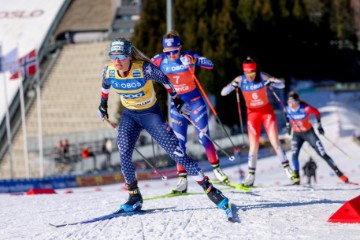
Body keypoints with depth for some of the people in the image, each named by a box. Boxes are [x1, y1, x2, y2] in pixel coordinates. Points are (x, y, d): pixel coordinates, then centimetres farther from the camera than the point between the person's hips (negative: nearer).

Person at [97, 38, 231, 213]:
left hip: (151, 114, -4)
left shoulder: (144, 69, -29)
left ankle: (209, 189, -7)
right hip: (129, 116, 4)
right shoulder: (108, 72, -16)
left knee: (176, 151, -11)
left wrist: (177, 101, 1)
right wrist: (103, 104, 23)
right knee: (124, 155, -12)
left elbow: (165, 80, -10)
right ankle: (134, 198, 6)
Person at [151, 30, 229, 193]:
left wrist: (193, 61, -36)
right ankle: (182, 180, 3)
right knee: (179, 142, 0)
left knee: (204, 137, -6)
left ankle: (216, 169, 11)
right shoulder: (160, 60, -6)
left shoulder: (188, 56, -13)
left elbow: (210, 65, -21)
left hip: (195, 101, -2)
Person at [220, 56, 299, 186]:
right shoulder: (240, 80, -13)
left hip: (267, 111, 0)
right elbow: (223, 93, -15)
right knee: (254, 145, -5)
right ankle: (251, 176, 3)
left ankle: (287, 169, 2)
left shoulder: (262, 77, -15)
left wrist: (272, 83, -34)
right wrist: (233, 85, -34)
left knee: (275, 141, -8)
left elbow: (282, 85, -13)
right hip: (252, 113, 1)